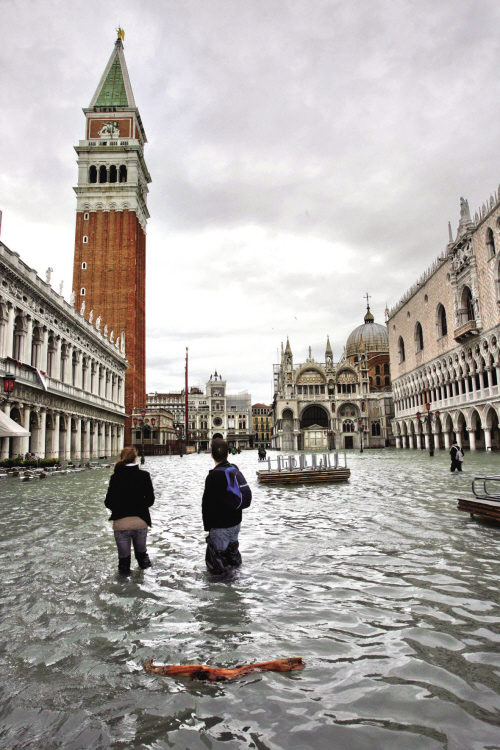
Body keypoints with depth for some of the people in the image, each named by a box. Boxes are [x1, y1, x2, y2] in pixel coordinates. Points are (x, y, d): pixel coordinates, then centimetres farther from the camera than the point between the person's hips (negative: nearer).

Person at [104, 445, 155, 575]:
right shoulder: (144, 475, -5)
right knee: (141, 550, 25)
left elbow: (109, 502, -4)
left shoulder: (116, 477, -8)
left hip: (121, 522, -1)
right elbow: (150, 499, -1)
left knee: (123, 553, 16)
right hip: (141, 520, 2)